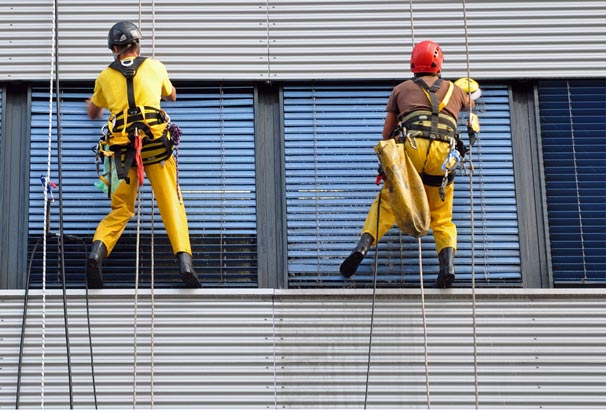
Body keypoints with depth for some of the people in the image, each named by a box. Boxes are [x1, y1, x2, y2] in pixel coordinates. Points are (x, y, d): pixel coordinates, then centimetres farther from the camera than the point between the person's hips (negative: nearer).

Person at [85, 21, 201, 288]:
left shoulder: (105, 77, 14)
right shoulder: (155, 67, 13)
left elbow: (93, 113, 32)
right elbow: (172, 96, 34)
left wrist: (91, 105, 56)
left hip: (124, 150, 1)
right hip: (157, 144, -1)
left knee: (121, 209, 12)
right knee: (171, 204, -1)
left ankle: (98, 249, -12)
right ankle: (184, 261, -17)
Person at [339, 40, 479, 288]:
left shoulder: (401, 89, 22)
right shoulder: (454, 90, 27)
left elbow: (387, 132, 23)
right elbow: (470, 104, 52)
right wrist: (470, 91, 75)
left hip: (411, 148, -1)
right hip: (444, 154, 1)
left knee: (386, 202, 12)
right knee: (441, 218, 11)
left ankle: (363, 246, -9)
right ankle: (448, 265, -10)